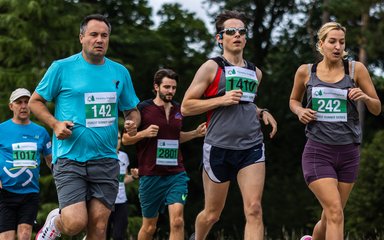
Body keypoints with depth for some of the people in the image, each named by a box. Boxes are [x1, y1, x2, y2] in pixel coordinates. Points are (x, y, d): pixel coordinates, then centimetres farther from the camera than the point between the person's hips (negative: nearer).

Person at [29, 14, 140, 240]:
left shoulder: (120, 72, 11)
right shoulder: (62, 68, -1)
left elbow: (132, 110, 21)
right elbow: (35, 101, 7)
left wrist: (133, 122, -3)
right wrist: (55, 124, -10)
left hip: (106, 160, 4)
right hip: (69, 159, -3)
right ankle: (54, 221, 19)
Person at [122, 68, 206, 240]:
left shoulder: (178, 110, 11)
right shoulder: (143, 109, -4)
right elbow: (125, 139, 0)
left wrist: (195, 133, 11)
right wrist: (144, 133, -17)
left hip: (176, 174, 3)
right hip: (151, 175, -3)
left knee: (177, 220, -16)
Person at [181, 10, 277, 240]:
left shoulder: (255, 72, 15)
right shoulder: (211, 67, -1)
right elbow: (186, 107, -3)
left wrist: (262, 113, 10)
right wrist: (222, 100, -14)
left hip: (252, 147, 3)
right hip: (219, 147, -3)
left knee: (254, 210, -13)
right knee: (212, 214, 9)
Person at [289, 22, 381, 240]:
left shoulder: (356, 69, 1)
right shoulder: (305, 72, 2)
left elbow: (377, 109, 7)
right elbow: (294, 100, 20)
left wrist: (365, 97, -15)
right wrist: (300, 111, -2)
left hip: (349, 153, 3)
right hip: (318, 151, -2)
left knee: (331, 215, 12)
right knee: (335, 213, -17)